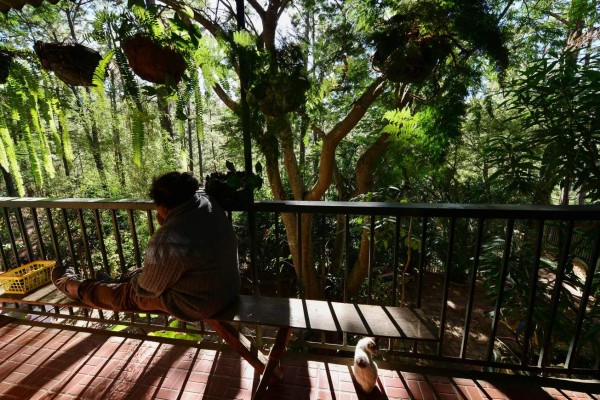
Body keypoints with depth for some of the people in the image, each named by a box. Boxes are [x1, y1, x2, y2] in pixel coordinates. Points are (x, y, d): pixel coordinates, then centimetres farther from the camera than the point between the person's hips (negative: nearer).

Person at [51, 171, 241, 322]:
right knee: (144, 273, 27)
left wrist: (136, 280, 7)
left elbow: (146, 290, -13)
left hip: (198, 305, -6)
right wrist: (164, 224, -3)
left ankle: (71, 285, 43)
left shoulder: (167, 242, -33)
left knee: (126, 294, 16)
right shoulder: (207, 200, -13)